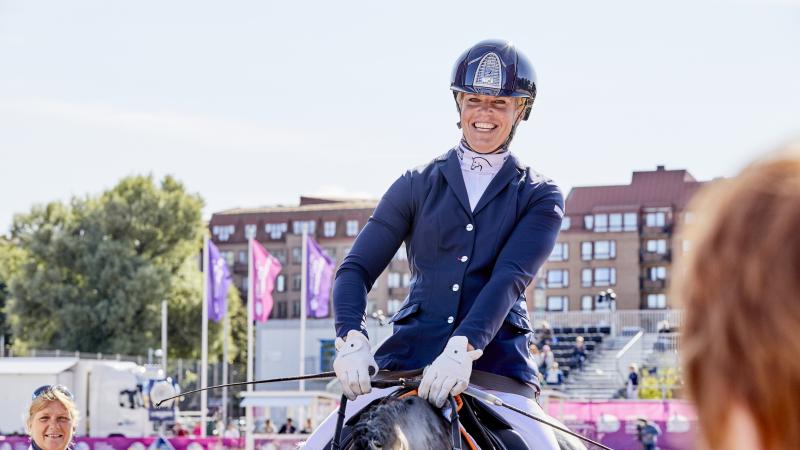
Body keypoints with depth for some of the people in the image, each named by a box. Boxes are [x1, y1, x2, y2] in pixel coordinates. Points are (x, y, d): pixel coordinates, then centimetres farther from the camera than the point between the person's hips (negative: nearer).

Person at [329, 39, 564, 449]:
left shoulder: (540, 197, 10)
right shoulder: (418, 184, 13)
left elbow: (509, 277, -7)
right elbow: (356, 268, 7)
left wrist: (463, 349, -25)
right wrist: (352, 339, -14)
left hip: (497, 356, -1)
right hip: (411, 351, 1)